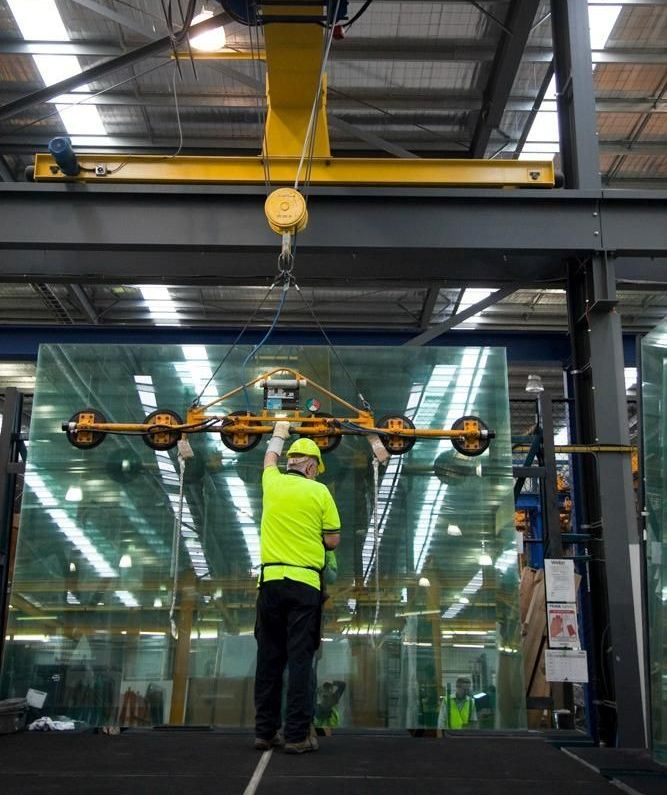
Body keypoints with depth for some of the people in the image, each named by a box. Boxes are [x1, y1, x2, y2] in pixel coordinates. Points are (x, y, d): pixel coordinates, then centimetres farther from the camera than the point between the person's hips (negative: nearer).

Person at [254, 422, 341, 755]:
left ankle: (265, 732, 16)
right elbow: (333, 540, 2)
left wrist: (279, 434, 49)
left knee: (269, 658, 10)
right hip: (305, 583, -3)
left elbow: (270, 459, 31)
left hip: (271, 581, 3)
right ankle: (297, 735, 0)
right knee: (300, 660, -1)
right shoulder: (319, 492, -2)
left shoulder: (272, 483, 7)